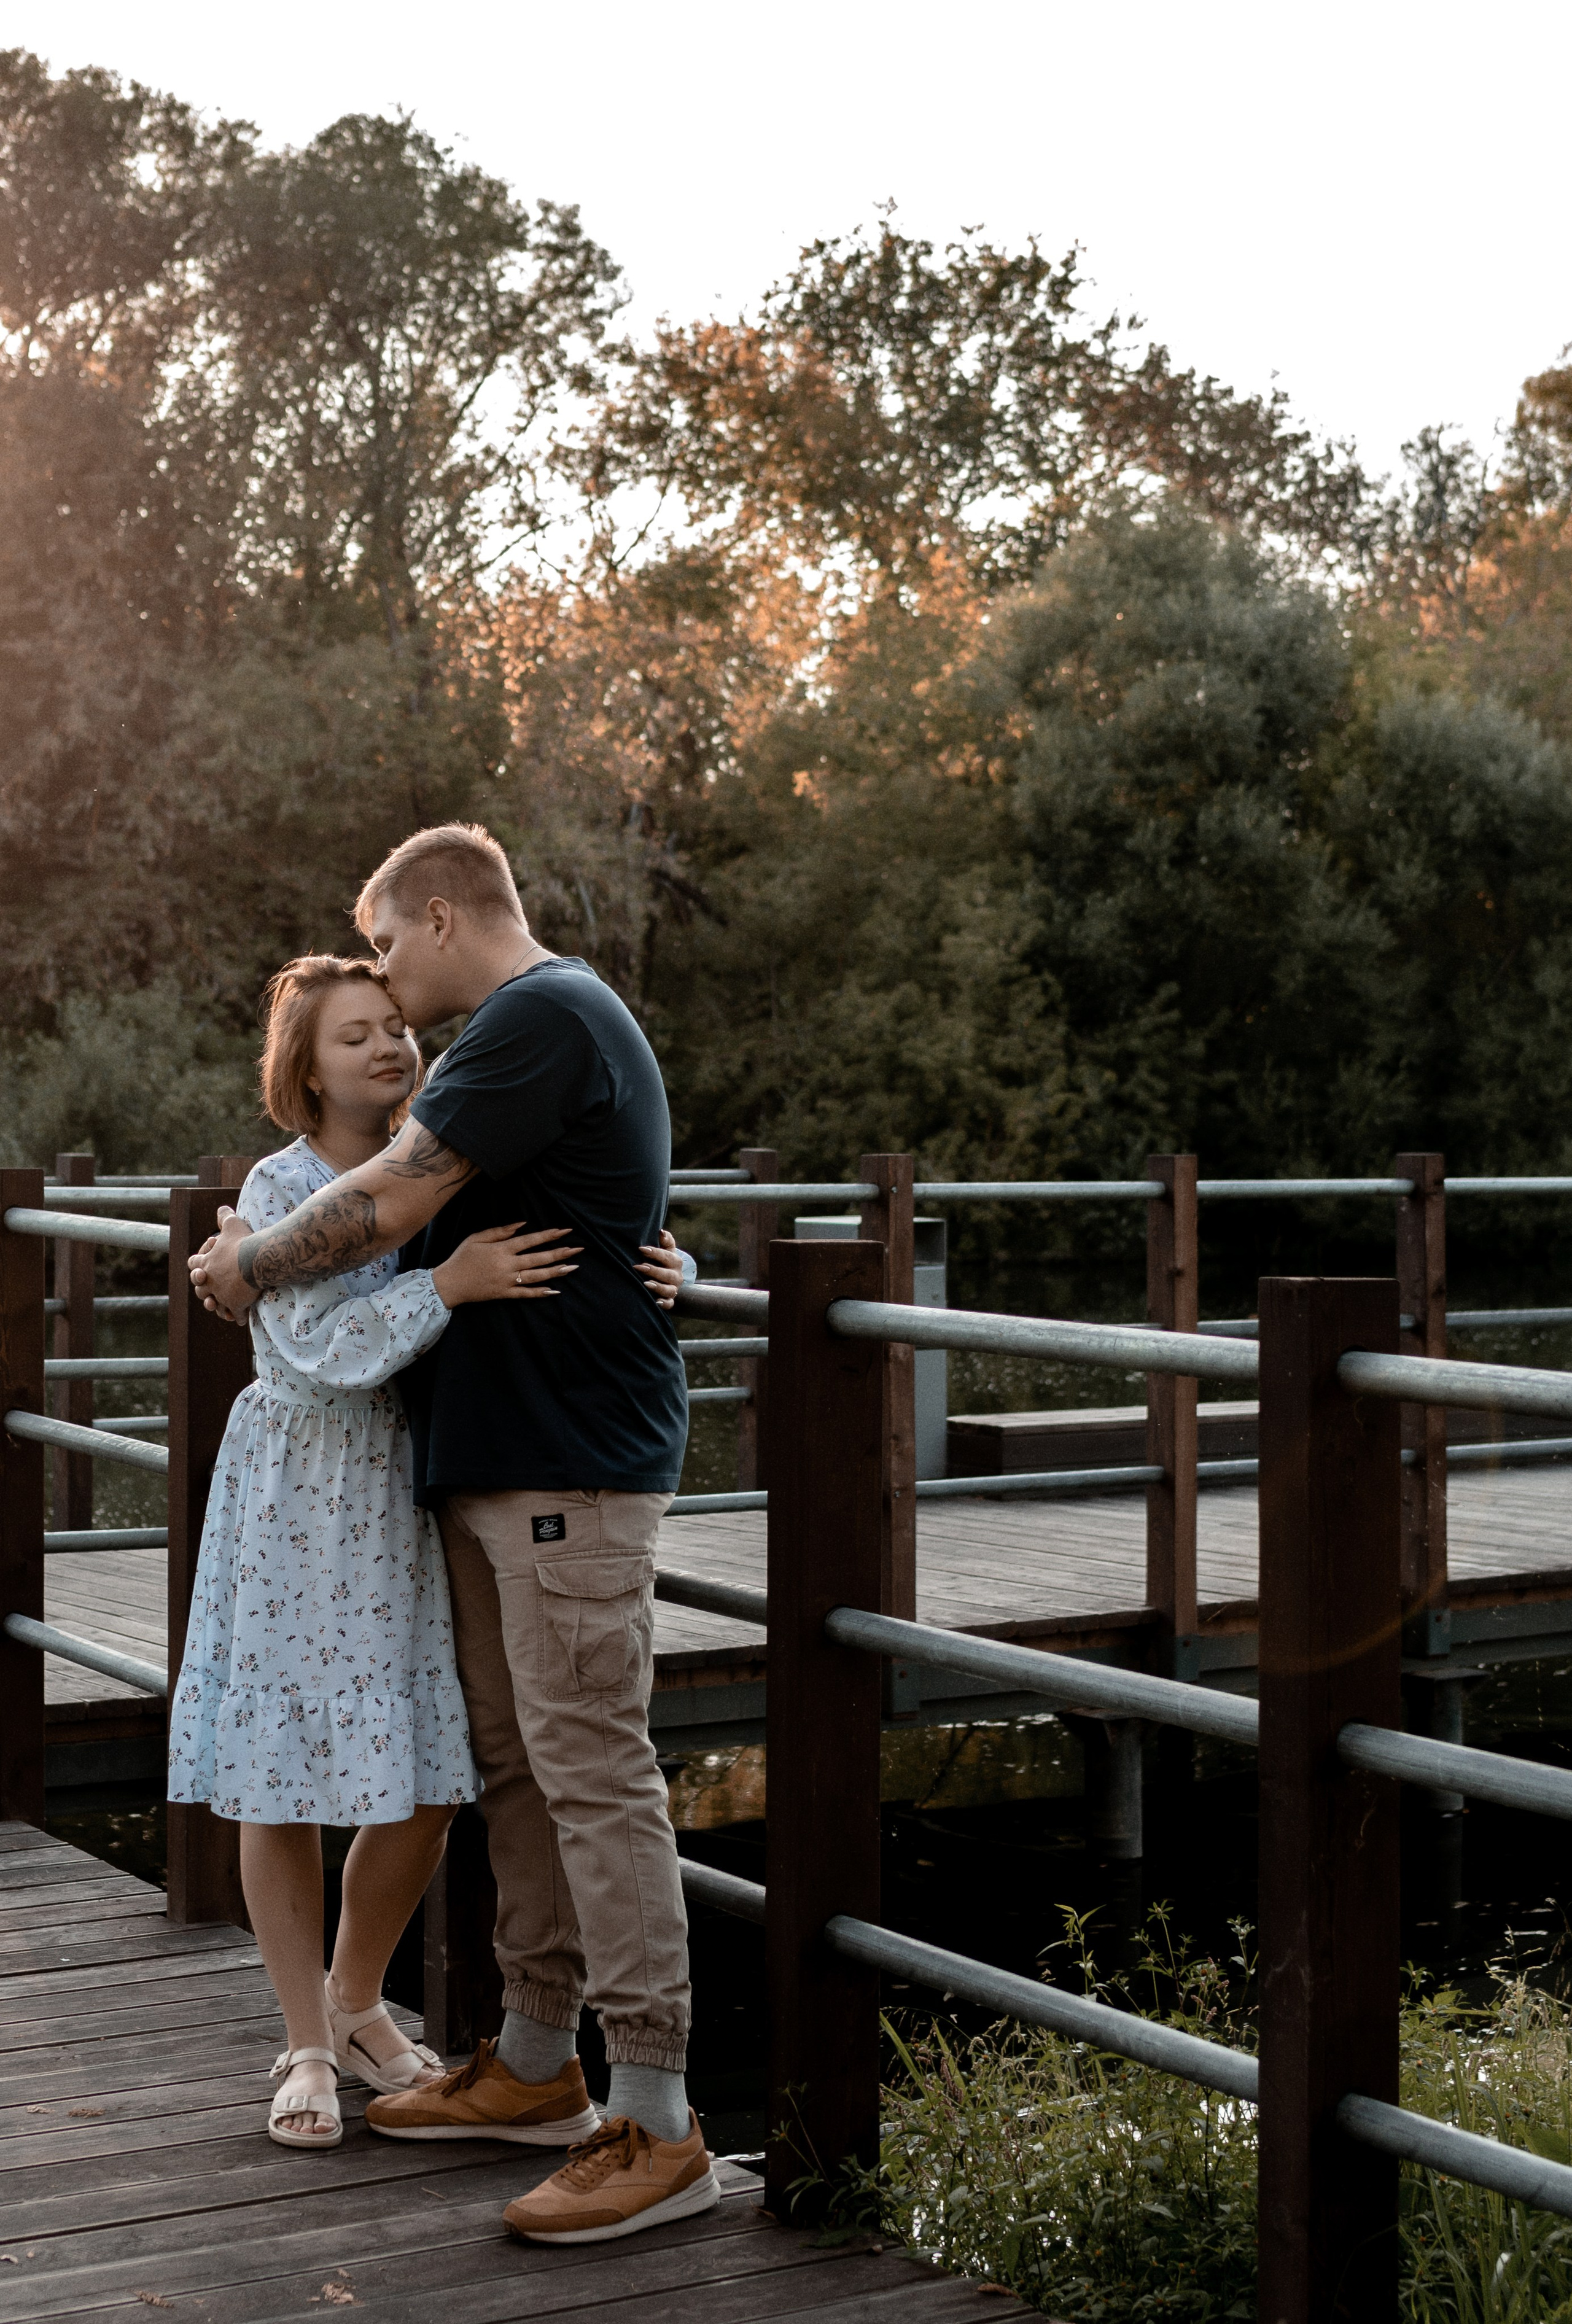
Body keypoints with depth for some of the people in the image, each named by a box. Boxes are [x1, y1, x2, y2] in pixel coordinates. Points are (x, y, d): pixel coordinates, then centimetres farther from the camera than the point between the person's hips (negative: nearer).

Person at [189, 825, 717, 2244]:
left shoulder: (545, 1016, -14)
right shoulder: (528, 1025, 20)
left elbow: (391, 1204, -16)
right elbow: (449, 1222, 24)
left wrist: (248, 1269, -1)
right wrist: (266, 1245, 17)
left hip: (571, 1463, -11)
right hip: (496, 1458, 11)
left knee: (592, 1772, -10)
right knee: (513, 1765, 15)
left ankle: (658, 2128, -7)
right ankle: (538, 2061, 25)